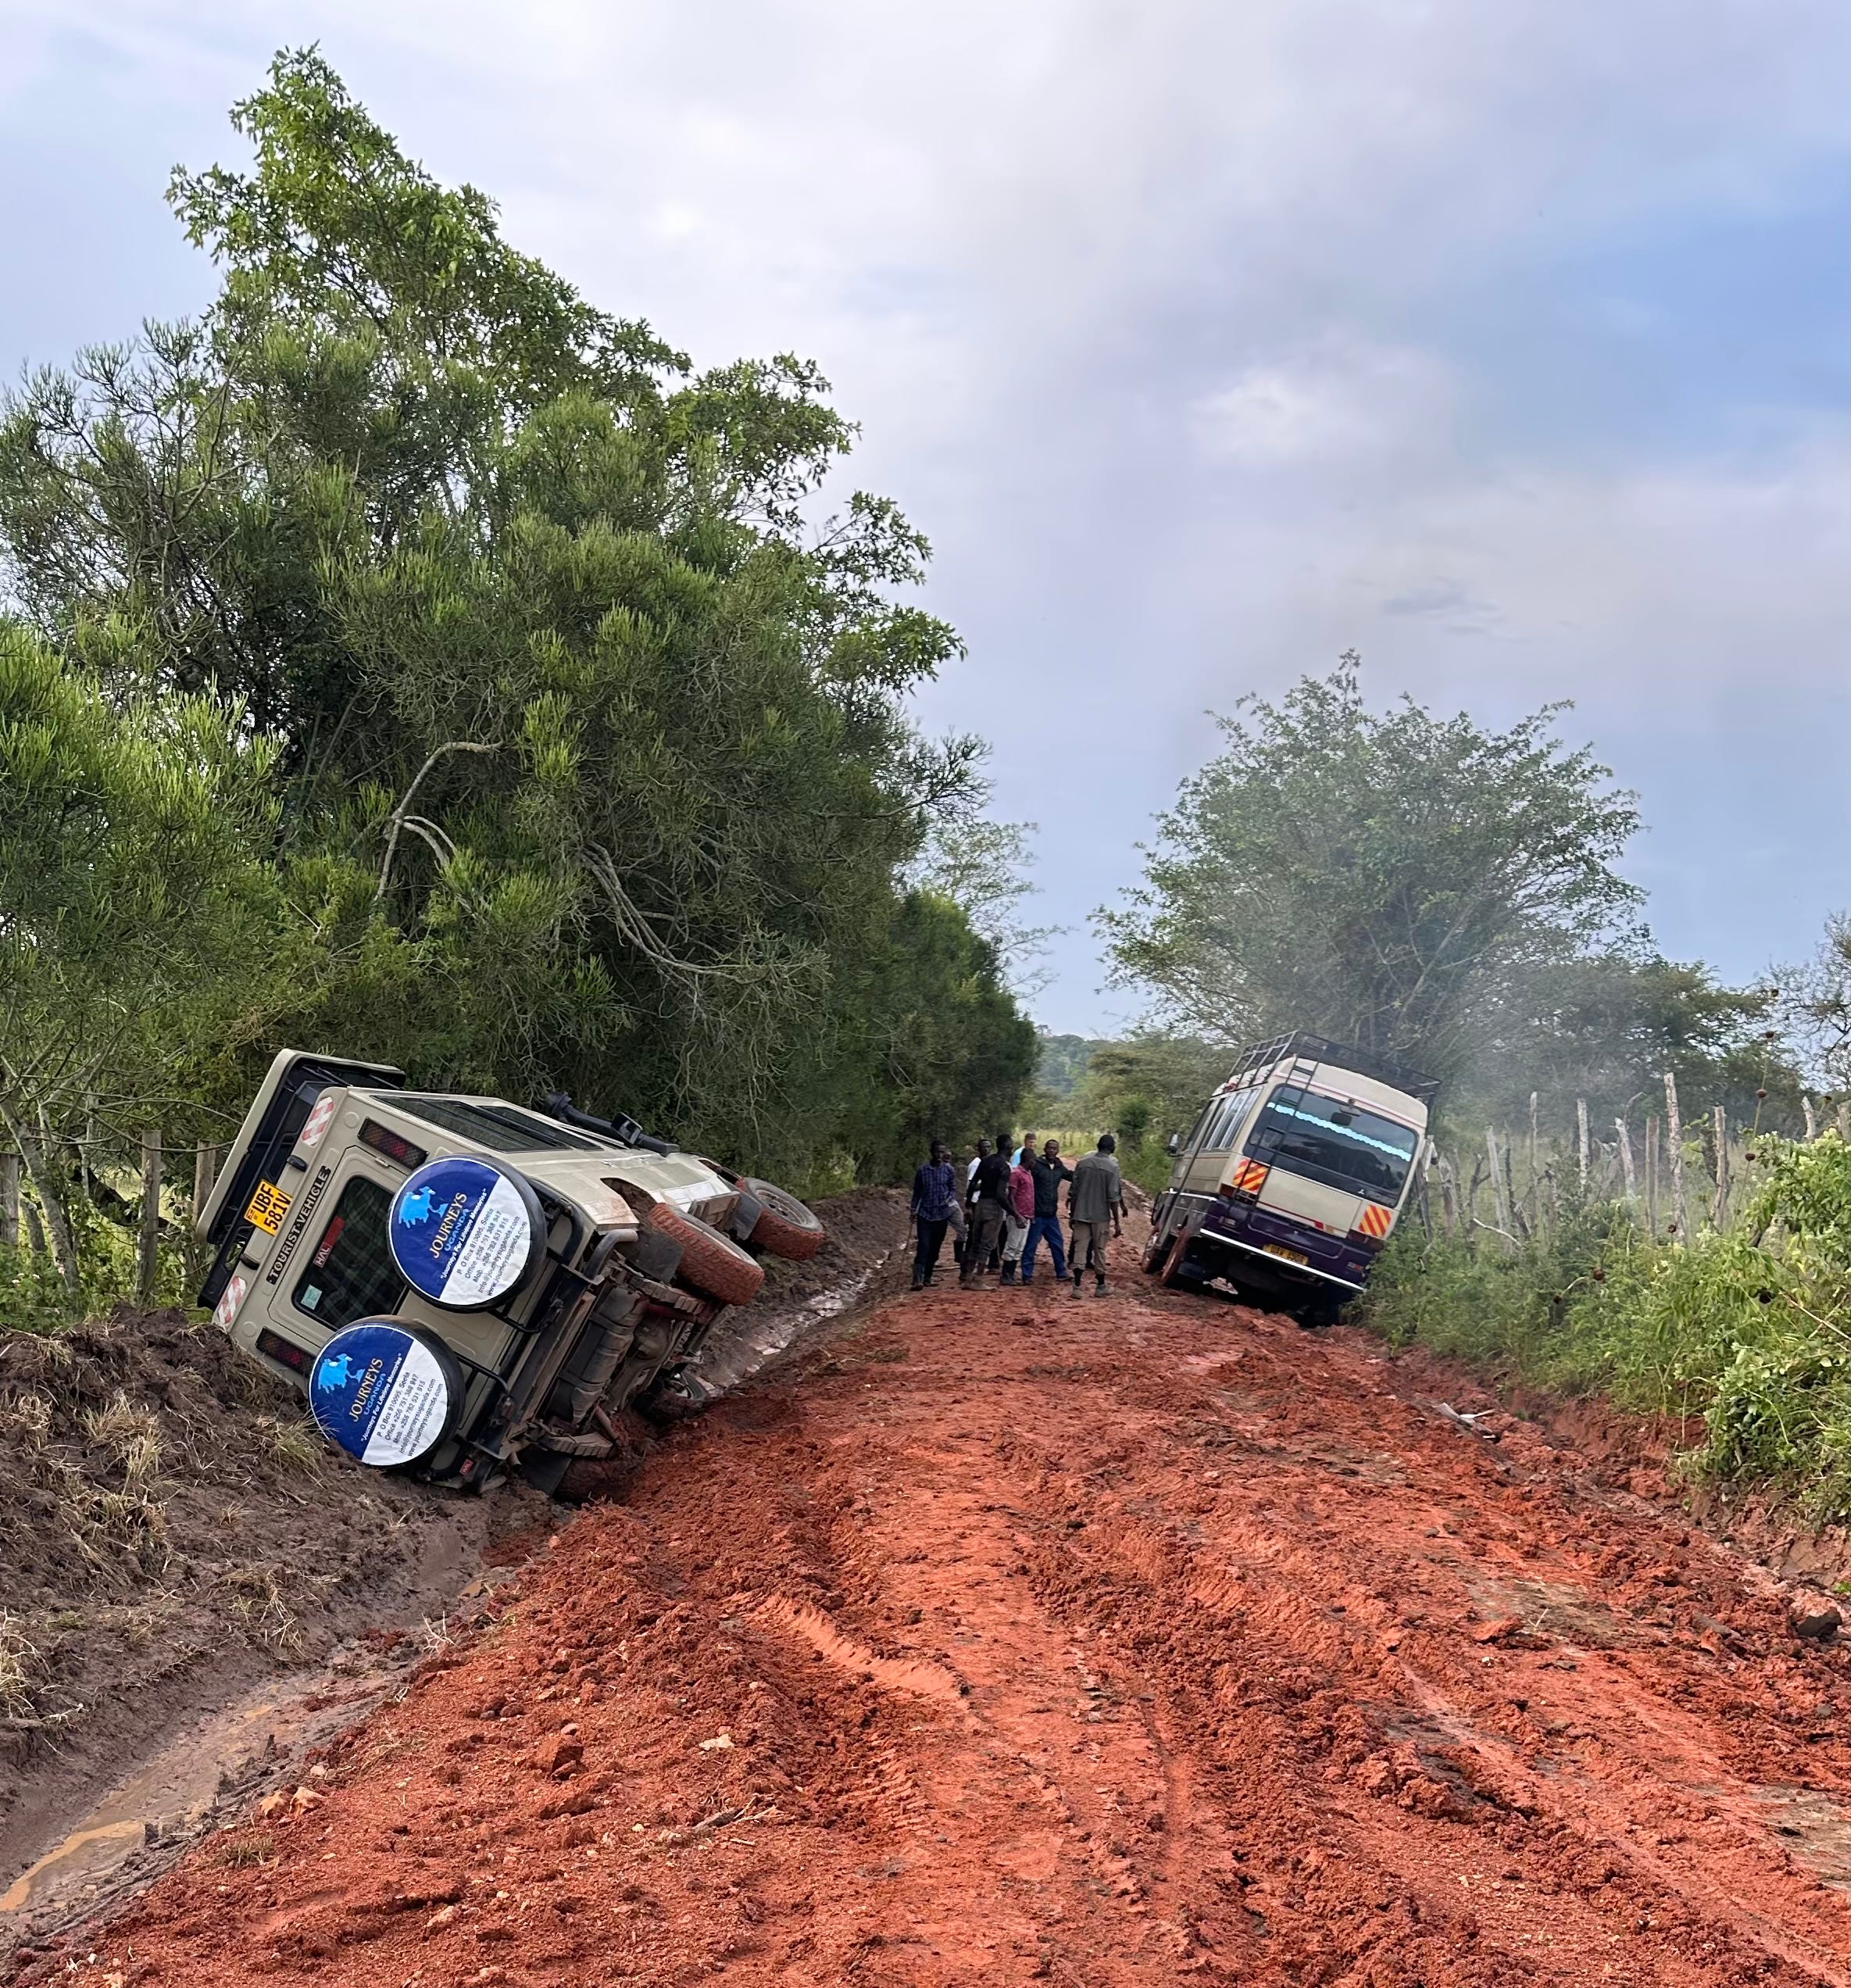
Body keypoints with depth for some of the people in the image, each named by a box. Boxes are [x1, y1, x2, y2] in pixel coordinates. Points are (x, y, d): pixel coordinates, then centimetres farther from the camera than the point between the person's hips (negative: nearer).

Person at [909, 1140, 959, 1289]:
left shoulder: (948, 1170, 1)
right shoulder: (923, 1171, 1)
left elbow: (953, 1188, 7)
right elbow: (917, 1192, 8)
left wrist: (949, 1199, -13)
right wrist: (914, 1210, 3)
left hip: (942, 1214, 2)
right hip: (925, 1214, -2)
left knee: (935, 1247, 8)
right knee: (923, 1246, -12)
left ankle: (927, 1277, 21)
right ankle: (917, 1279, -17)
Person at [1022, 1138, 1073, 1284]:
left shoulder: (1059, 1168, 10)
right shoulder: (1037, 1164, -9)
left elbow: (1074, 1176, 19)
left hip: (1052, 1214, 6)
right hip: (1037, 1213, -6)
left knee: (1057, 1245, 12)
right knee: (1031, 1245, 0)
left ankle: (1061, 1273, 24)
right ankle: (1027, 1275, 7)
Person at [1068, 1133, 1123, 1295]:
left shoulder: (1083, 1164, 1)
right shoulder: (1112, 1167, -9)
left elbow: (1073, 1192, 4)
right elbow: (1113, 1198, -11)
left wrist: (1072, 1214, 15)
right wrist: (1117, 1222, -5)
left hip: (1081, 1215, 2)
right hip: (1101, 1216, -2)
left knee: (1080, 1248, 2)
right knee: (1099, 1250, 10)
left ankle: (1077, 1286, -9)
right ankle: (1100, 1287, 21)